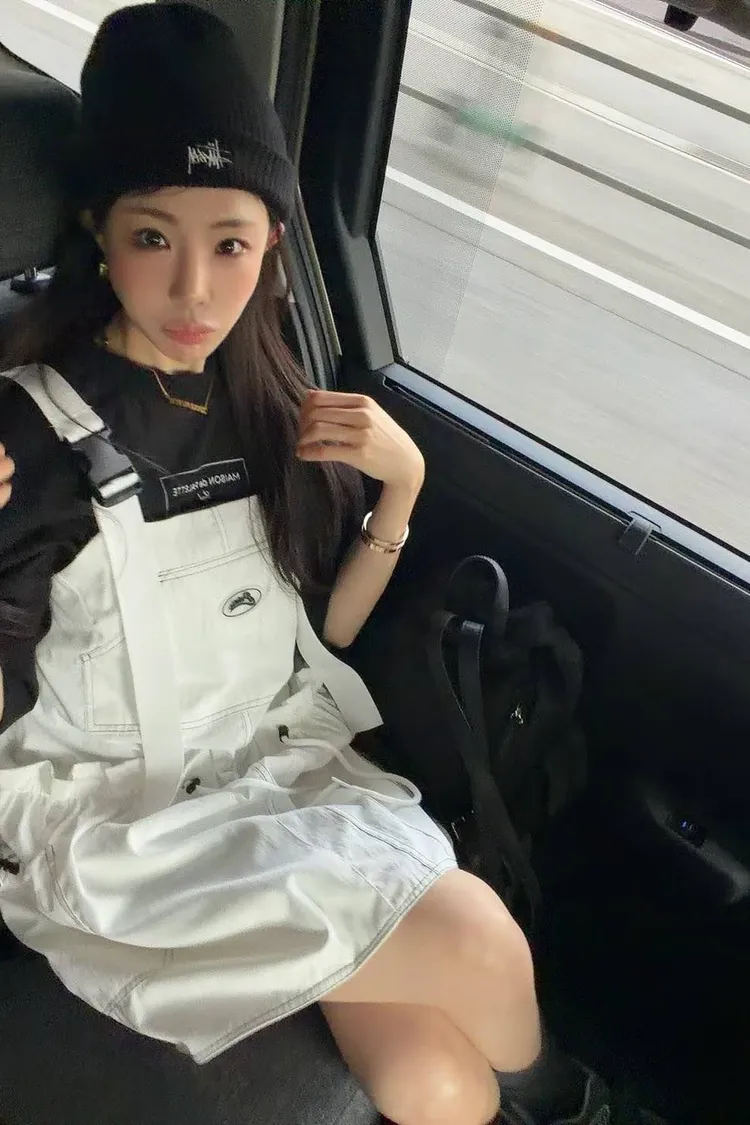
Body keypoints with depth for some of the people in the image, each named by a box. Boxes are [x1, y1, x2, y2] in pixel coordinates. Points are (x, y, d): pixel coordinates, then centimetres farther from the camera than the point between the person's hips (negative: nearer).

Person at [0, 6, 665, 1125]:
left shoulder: (275, 410, 3)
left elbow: (326, 629, 6)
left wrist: (402, 483, -8)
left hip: (288, 768, 4)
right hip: (117, 818, -3)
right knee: (470, 934, -17)